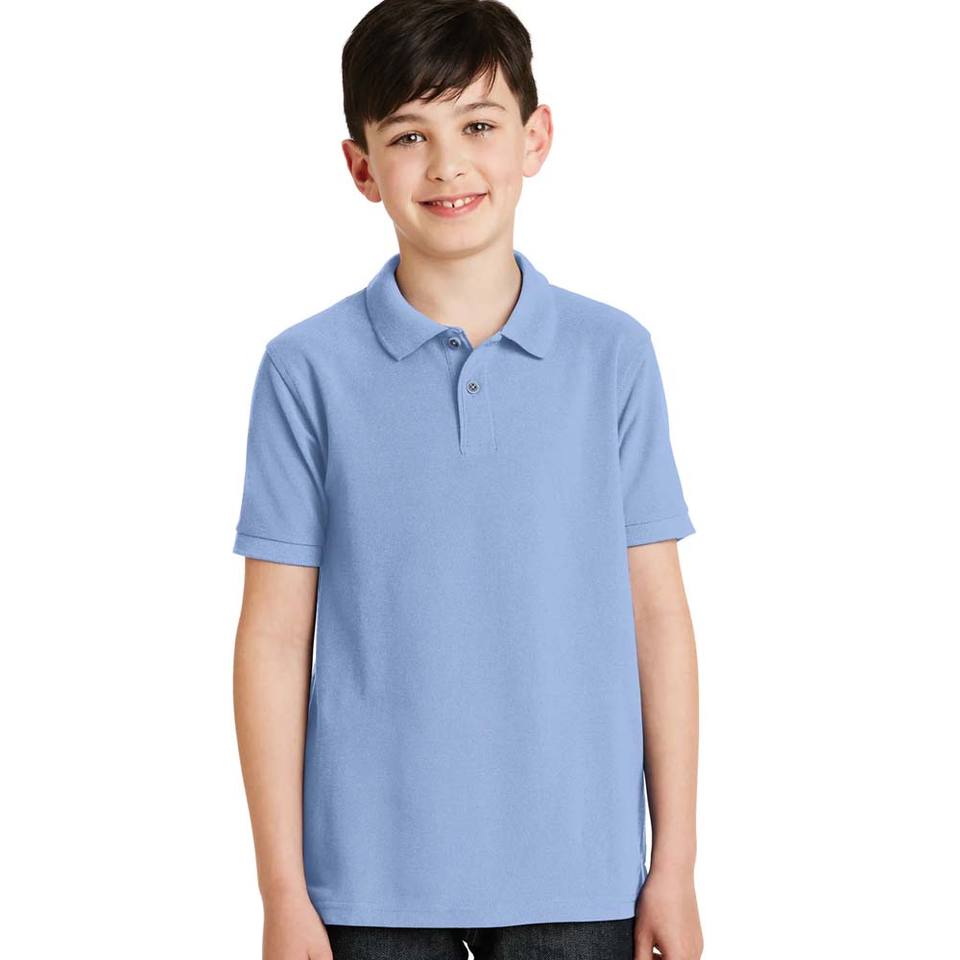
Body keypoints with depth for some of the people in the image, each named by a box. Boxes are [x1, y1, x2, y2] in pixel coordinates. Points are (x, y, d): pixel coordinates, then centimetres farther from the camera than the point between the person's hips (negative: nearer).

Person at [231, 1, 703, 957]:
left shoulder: (613, 355, 0)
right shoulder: (309, 369, -3)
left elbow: (657, 615, 3)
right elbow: (275, 638, -1)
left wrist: (674, 864, 2)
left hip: (579, 876, 1)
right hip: (374, 883, -1)